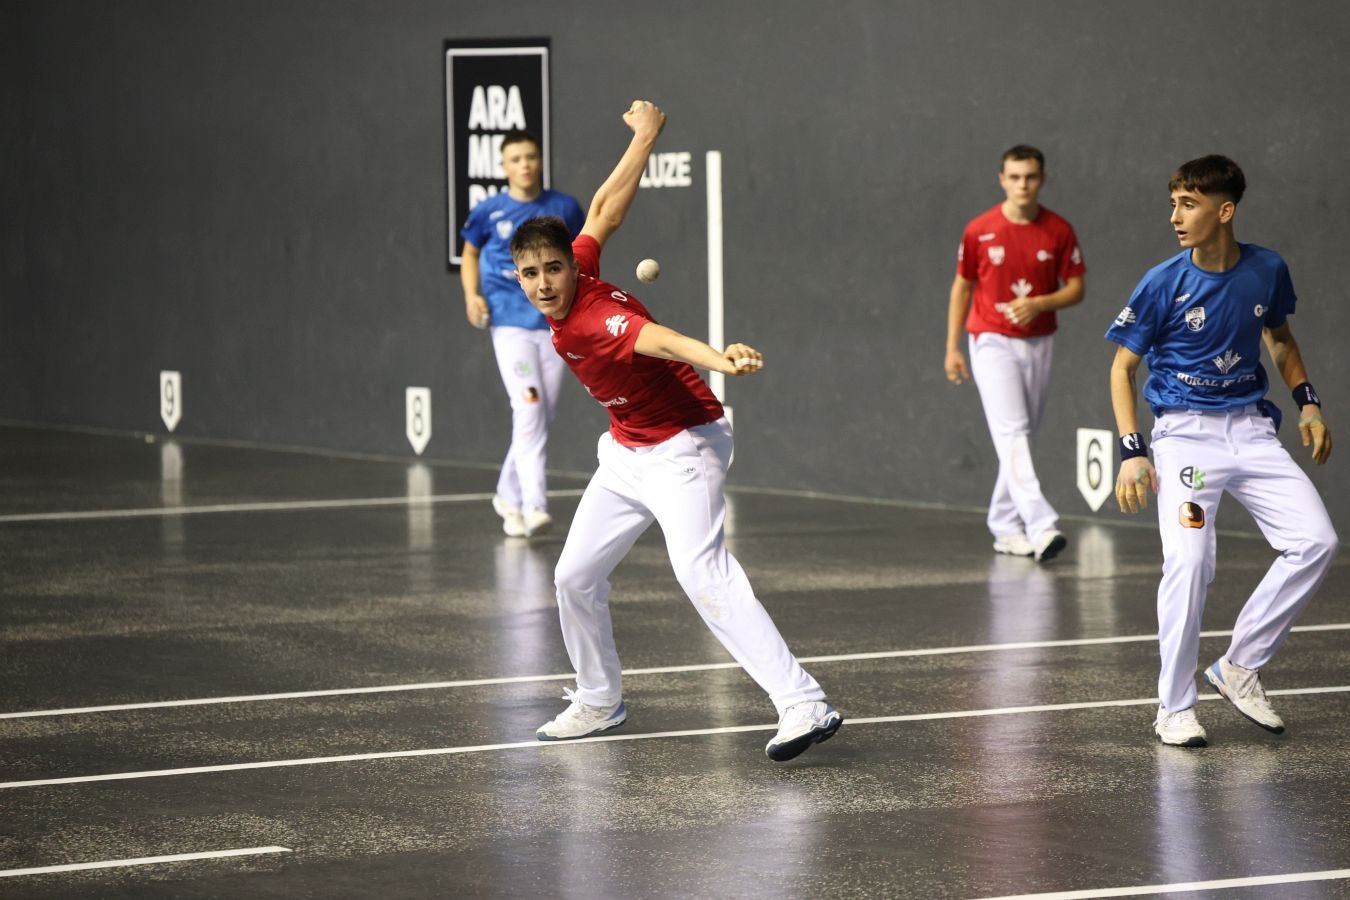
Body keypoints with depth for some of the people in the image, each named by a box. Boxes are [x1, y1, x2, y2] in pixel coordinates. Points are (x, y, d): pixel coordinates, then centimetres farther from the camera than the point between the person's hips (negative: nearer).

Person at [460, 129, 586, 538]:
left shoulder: (564, 208, 4)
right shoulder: (489, 212, -1)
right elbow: (470, 253, 14)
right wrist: (472, 295, -2)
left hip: (555, 325, 3)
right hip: (510, 324, -3)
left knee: (542, 417, 7)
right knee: (529, 409, -18)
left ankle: (509, 496, 26)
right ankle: (535, 506, -22)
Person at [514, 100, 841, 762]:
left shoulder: (594, 320, -30)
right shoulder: (574, 275, -6)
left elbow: (660, 340, -50)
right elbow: (607, 208, 6)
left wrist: (719, 359, -69)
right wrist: (646, 136, 18)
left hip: (681, 451, -10)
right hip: (626, 454, 10)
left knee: (702, 571, -27)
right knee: (576, 576, 12)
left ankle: (804, 705, -36)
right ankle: (599, 701, 33)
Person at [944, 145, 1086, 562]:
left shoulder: (1059, 231, -1)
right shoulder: (979, 230, -4)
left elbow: (1076, 288, 3)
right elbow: (962, 287, 5)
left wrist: (1040, 303, -16)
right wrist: (952, 348, 4)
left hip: (1039, 343, 3)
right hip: (992, 342, -3)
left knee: (1021, 437, 10)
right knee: (1012, 433, -16)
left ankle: (1005, 527, 21)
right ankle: (1041, 527, -26)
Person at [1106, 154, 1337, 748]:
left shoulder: (1267, 270, 0)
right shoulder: (1163, 285, -10)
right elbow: (1122, 367, -3)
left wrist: (1307, 404, 9)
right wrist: (1132, 451, -12)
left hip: (1251, 428, 4)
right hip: (1184, 432, -4)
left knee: (1316, 542, -8)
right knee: (1188, 563, -21)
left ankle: (1239, 667, 7)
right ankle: (1174, 707, -5)